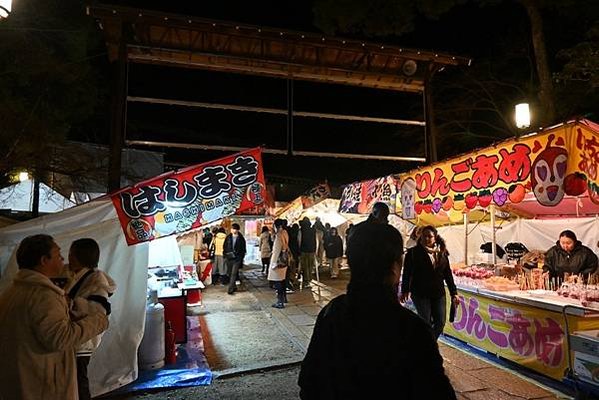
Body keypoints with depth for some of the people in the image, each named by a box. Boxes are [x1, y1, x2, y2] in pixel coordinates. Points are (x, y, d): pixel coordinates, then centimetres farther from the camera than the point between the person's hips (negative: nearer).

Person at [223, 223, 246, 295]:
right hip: (229, 258, 4)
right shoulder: (228, 237, 5)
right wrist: (225, 254, 2)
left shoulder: (241, 239, -2)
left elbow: (243, 250, 2)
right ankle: (234, 287, 28)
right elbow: (224, 247, 12)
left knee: (233, 274, -11)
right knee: (229, 273, 11)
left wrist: (241, 258, -4)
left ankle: (230, 289, -10)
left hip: (237, 259, -4)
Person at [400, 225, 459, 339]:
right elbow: (407, 273, -7)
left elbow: (448, 274, 9)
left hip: (438, 293, 4)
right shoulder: (413, 253, -5)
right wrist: (404, 291, -11)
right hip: (420, 293, -4)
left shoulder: (442, 253, 7)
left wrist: (453, 293, 7)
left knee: (440, 323, 7)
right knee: (426, 322, -3)